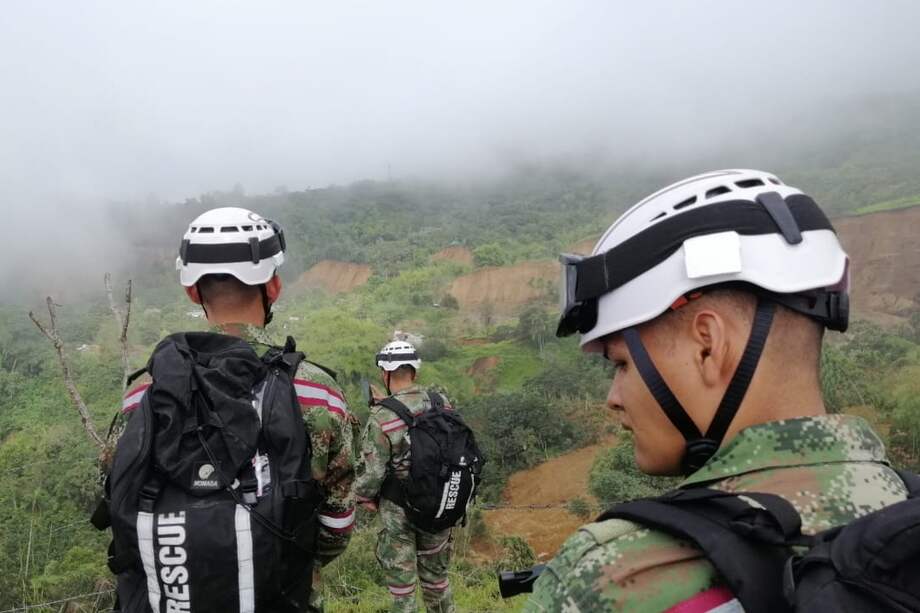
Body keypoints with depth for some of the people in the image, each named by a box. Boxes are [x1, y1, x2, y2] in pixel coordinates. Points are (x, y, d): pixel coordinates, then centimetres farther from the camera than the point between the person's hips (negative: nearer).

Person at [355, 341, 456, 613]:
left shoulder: (381, 418, -22)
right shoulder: (442, 404, -8)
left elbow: (371, 472, -16)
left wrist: (365, 498, 0)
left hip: (400, 513, -4)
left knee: (402, 587, 12)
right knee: (436, 578, 23)